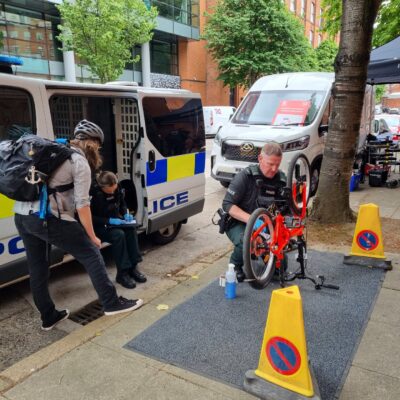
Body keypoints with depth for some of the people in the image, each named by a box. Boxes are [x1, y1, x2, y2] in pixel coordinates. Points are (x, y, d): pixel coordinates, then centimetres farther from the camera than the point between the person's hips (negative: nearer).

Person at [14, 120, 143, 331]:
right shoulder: (80, 163, -5)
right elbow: (82, 204, -10)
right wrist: (92, 236, -2)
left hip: (21, 215, 9)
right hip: (48, 218, -8)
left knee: (37, 267, 17)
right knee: (91, 255, 4)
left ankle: (48, 317, 30)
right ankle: (111, 303, 11)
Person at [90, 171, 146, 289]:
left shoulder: (117, 188, -6)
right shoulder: (94, 192, -25)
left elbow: (122, 204, 13)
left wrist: (126, 214, -7)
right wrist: (109, 221, -30)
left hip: (114, 221, 6)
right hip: (98, 226, -6)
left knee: (131, 229, -22)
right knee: (119, 234, -32)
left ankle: (133, 267, -15)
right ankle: (122, 273, -22)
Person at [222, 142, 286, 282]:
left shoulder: (281, 179, -6)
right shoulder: (245, 176, -18)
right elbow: (227, 204, -22)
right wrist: (251, 219, -38)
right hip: (239, 223, -4)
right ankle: (235, 265, -3)